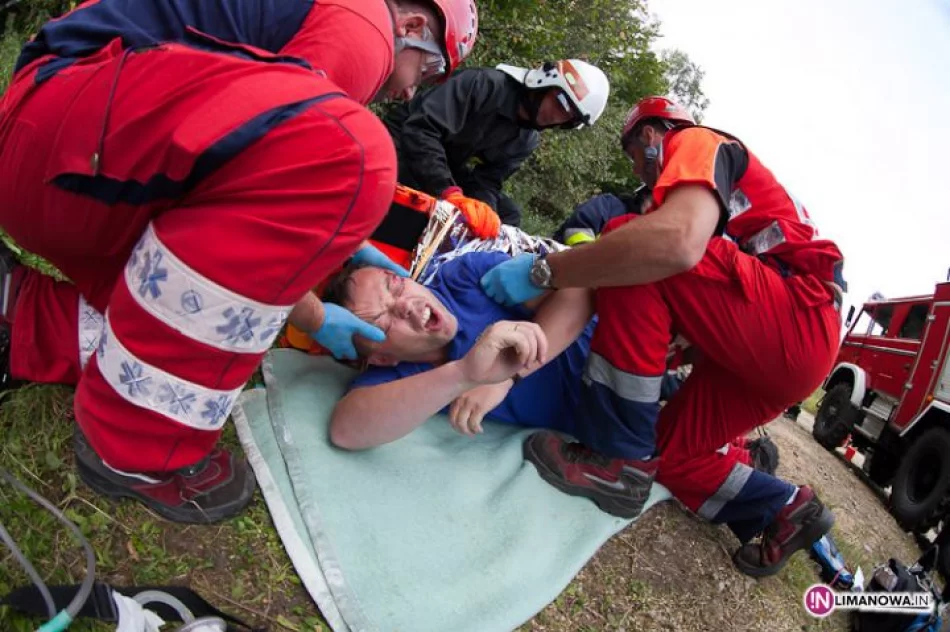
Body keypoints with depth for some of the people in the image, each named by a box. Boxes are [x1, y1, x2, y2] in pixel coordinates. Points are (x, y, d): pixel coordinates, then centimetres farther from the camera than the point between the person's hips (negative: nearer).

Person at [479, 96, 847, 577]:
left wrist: (542, 271, -21)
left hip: (799, 316, -10)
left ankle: (623, 462, -18)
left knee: (633, 243, -21)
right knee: (669, 452, 8)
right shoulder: (721, 184, 30)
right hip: (804, 347, 10)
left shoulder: (698, 142, -2)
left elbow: (678, 241, -26)